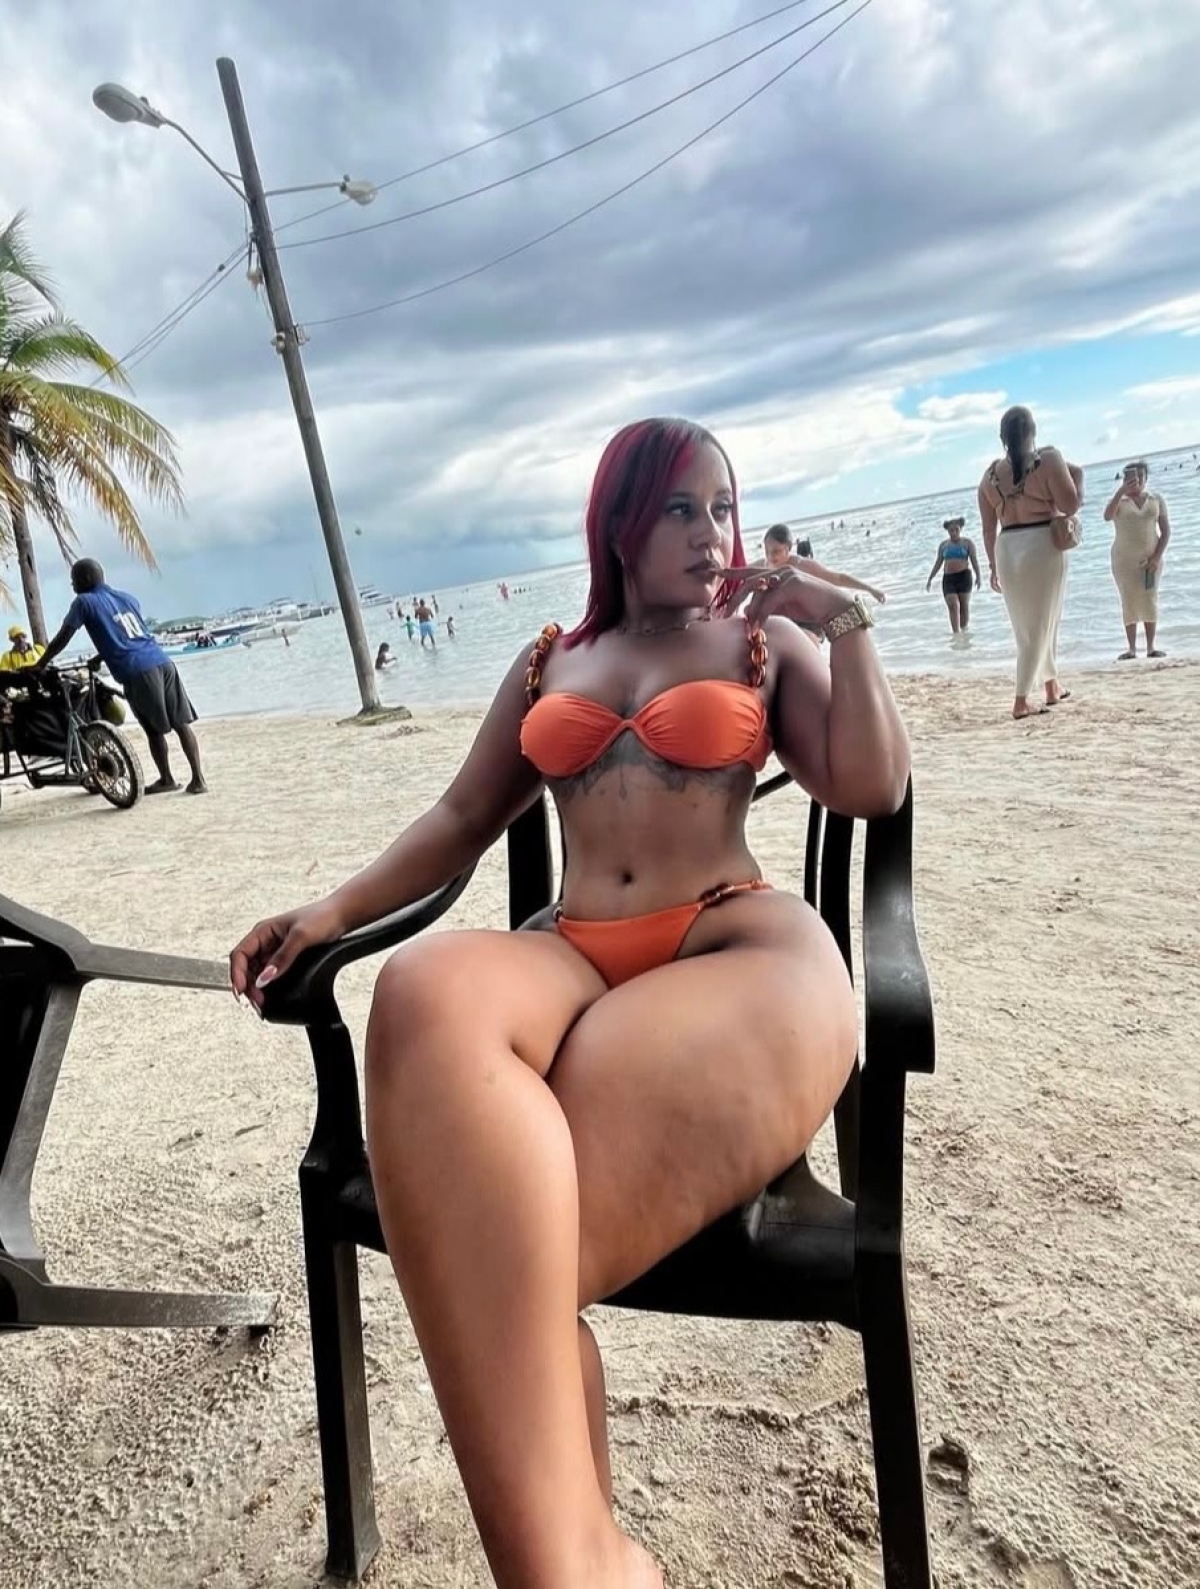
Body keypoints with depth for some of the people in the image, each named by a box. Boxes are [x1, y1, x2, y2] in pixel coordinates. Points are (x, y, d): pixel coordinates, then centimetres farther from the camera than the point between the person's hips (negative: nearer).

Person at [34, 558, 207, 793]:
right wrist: (99, 659, 44)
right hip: (162, 662, 5)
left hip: (137, 672, -5)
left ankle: (166, 779, 17)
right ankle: (198, 779, 2)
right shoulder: (127, 597, 26)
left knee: (154, 730, 8)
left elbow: (61, 639, 8)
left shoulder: (84, 602, 7)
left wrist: (38, 667, 19)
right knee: (182, 723, 5)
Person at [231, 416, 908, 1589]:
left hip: (741, 945, -2)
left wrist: (847, 627, 6)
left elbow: (872, 792, 9)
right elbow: (463, 817, 23)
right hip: (572, 960, 3)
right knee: (427, 994, -38)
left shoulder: (766, 643, 22)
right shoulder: (549, 660, 27)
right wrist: (335, 908, 8)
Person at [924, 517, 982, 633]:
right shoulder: (943, 545, 14)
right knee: (953, 605, -12)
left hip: (963, 576, -2)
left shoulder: (967, 542, 5)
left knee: (964, 605, 1)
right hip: (948, 577, 2)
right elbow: (938, 563, 17)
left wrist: (978, 576, -13)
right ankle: (956, 632, -19)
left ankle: (964, 630, 11)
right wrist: (930, 579, 12)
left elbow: (974, 559, -2)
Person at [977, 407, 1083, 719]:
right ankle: (1021, 700, 0)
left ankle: (1052, 687, 29)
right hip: (1041, 545, -4)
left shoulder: (990, 474, 7)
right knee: (1039, 625, 3)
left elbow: (988, 527, 9)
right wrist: (1078, 475, 9)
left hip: (1007, 550, 5)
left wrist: (994, 565, 16)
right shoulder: (1049, 458, -6)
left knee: (1027, 625, 17)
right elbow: (1070, 506, -9)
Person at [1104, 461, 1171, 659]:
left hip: (1150, 558, 1)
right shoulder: (1119, 501, 1)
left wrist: (1157, 556, -8)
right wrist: (1121, 491, -29)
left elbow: (1166, 530, 3)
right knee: (1129, 602, -2)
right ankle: (1131, 648, -1)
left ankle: (1151, 646, 1)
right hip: (1124, 560, -1)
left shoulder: (1156, 499, 4)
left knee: (1150, 601, -1)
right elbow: (1107, 517, -22)